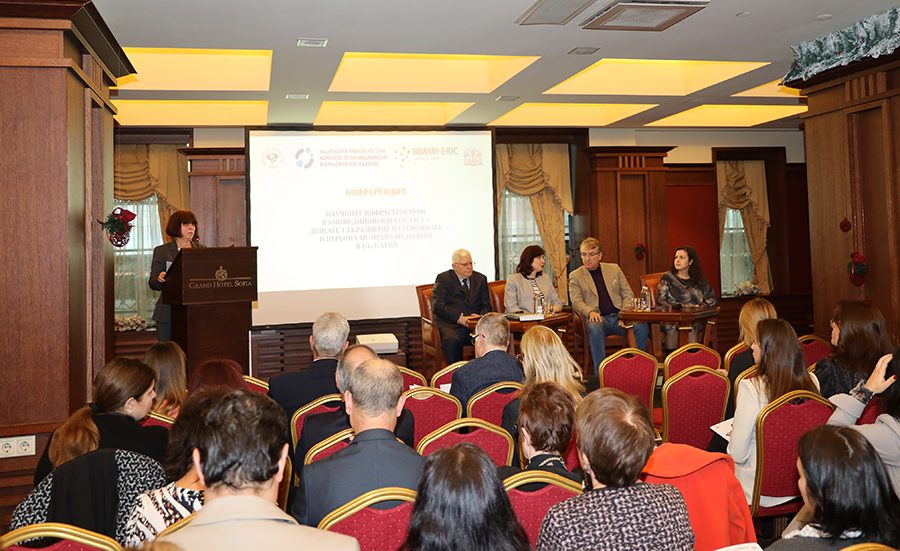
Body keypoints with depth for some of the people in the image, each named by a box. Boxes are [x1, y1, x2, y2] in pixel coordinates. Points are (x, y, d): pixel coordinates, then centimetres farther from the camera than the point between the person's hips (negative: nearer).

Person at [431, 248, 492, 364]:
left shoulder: (480, 279, 20)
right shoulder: (443, 279, 6)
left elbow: (486, 305, 18)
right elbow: (437, 305, -7)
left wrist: (481, 316, -6)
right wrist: (458, 318, -18)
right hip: (452, 325, -3)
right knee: (451, 340, -36)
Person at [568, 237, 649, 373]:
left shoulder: (614, 269, 18)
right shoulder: (575, 276, 11)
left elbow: (628, 294, 14)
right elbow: (576, 301, 0)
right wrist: (590, 312, -20)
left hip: (618, 316, 3)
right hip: (598, 318, -3)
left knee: (642, 327, -25)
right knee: (595, 329, -38)